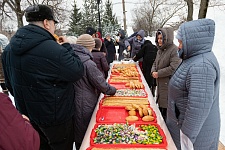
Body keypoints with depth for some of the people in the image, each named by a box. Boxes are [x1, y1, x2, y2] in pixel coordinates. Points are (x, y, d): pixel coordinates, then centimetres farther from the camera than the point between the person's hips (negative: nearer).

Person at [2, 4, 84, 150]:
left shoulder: (9, 49, -1)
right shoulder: (51, 49, -29)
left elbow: (10, 83, 9)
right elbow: (78, 71, -19)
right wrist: (67, 47, -8)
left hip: (27, 115, 8)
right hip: (55, 116, -7)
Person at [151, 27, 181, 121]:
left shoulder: (174, 50, -16)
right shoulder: (160, 50, 11)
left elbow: (173, 68, -24)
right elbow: (155, 63, 20)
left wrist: (158, 74, -16)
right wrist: (153, 71, -1)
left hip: (169, 84, -9)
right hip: (160, 84, 9)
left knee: (166, 108, -1)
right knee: (160, 106, 21)